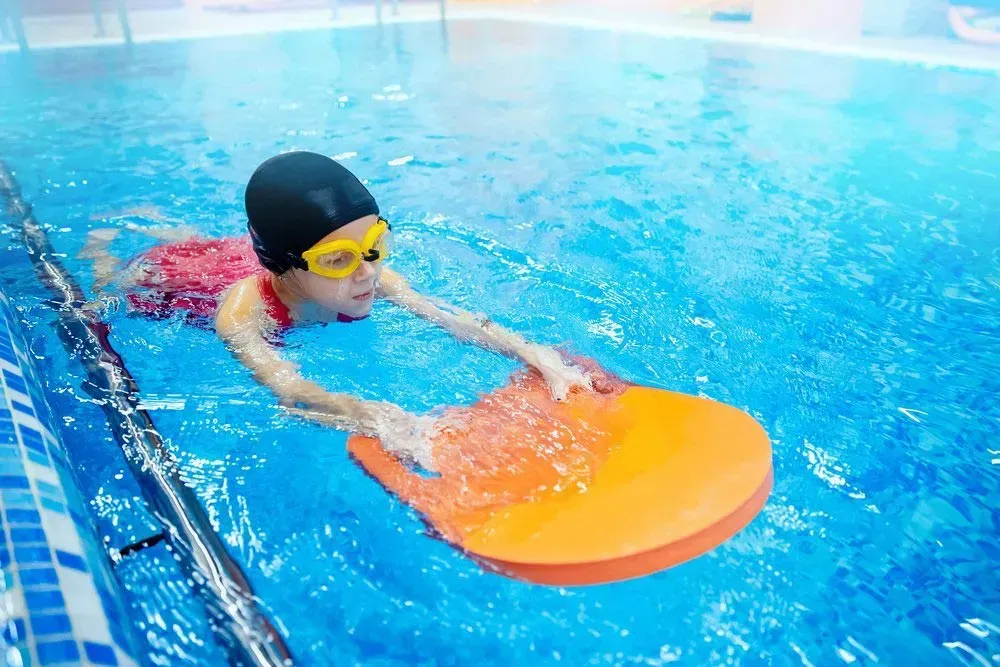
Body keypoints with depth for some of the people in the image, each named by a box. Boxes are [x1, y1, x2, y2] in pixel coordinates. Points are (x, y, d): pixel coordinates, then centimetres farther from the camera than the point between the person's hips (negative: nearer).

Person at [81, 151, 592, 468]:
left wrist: (533, 352, -63)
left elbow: (451, 319, -47)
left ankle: (153, 224, 61)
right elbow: (286, 387, -65)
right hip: (171, 276, -3)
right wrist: (374, 418, -84)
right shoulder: (244, 307, -50)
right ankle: (102, 241, 54)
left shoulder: (370, 278, -39)